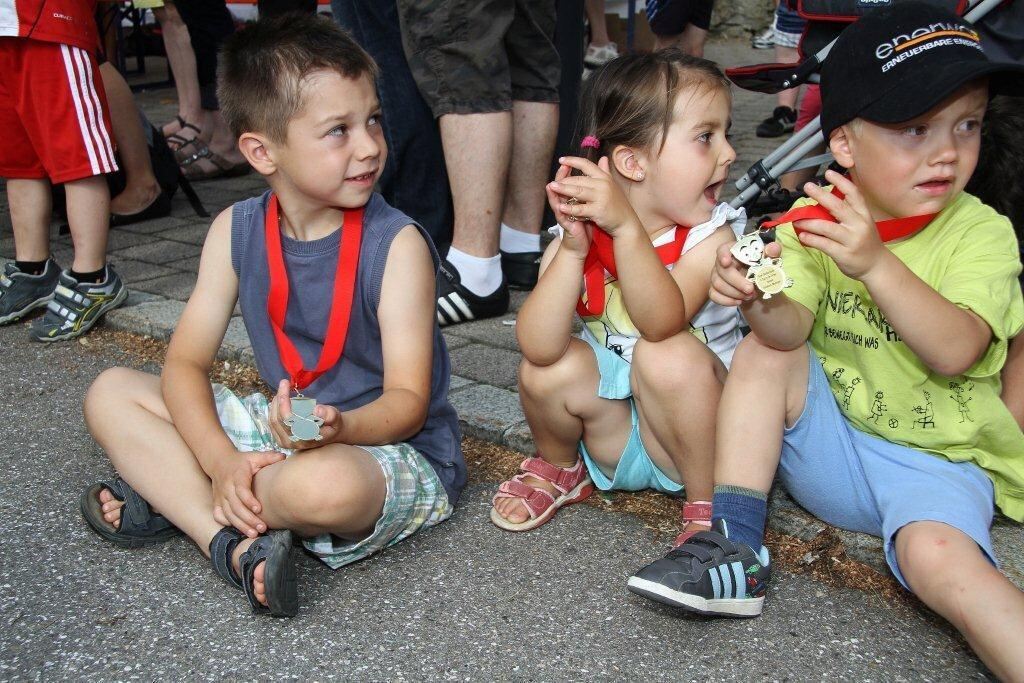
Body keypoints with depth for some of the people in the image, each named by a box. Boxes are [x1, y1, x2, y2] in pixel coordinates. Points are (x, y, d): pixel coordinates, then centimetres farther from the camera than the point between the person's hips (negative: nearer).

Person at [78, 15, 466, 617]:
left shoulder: (396, 244, -18)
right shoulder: (236, 231, -3)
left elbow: (408, 402, -19)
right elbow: (185, 365, -4)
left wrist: (340, 426, -40)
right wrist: (222, 461, -22)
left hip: (395, 450, -5)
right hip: (288, 429, 6)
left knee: (327, 483, -41)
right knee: (112, 393, 0)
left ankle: (175, 500, -7)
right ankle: (232, 543, -20)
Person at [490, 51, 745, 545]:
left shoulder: (710, 235, -16)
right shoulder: (576, 234, -12)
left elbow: (661, 323, -37)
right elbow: (540, 346, -27)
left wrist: (627, 227, -48)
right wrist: (573, 249, -36)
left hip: (690, 427, -2)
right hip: (612, 433, 2)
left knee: (668, 356, -31)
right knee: (548, 370, -25)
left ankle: (709, 502, -7)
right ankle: (561, 468, 10)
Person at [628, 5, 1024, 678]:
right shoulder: (816, 218, -3)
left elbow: (955, 353, -25)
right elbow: (791, 331, -16)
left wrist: (875, 262, -38)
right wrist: (758, 300, -40)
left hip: (935, 459, -3)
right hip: (830, 439, 4)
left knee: (938, 555, -34)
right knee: (761, 352, -18)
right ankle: (737, 551, -18)